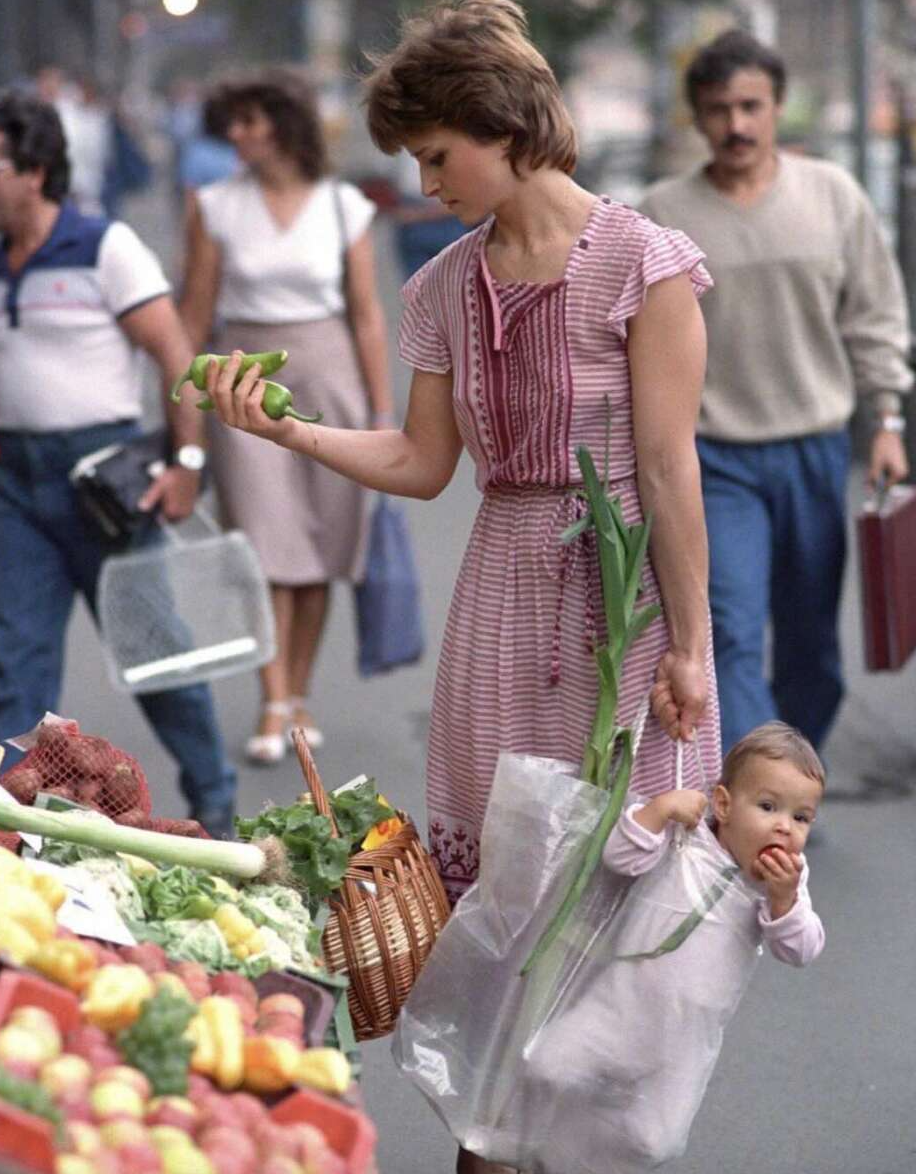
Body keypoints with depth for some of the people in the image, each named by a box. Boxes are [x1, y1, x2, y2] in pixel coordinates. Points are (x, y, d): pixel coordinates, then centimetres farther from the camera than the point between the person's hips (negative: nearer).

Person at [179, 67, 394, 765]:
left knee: (316, 549, 4)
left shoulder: (343, 207, 1)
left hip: (329, 374, 1)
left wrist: (383, 413, 1)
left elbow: (367, 315, 3)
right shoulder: (217, 207, 0)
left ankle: (300, 697, 16)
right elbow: (195, 313, 3)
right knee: (265, 544, -7)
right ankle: (273, 708, -7)